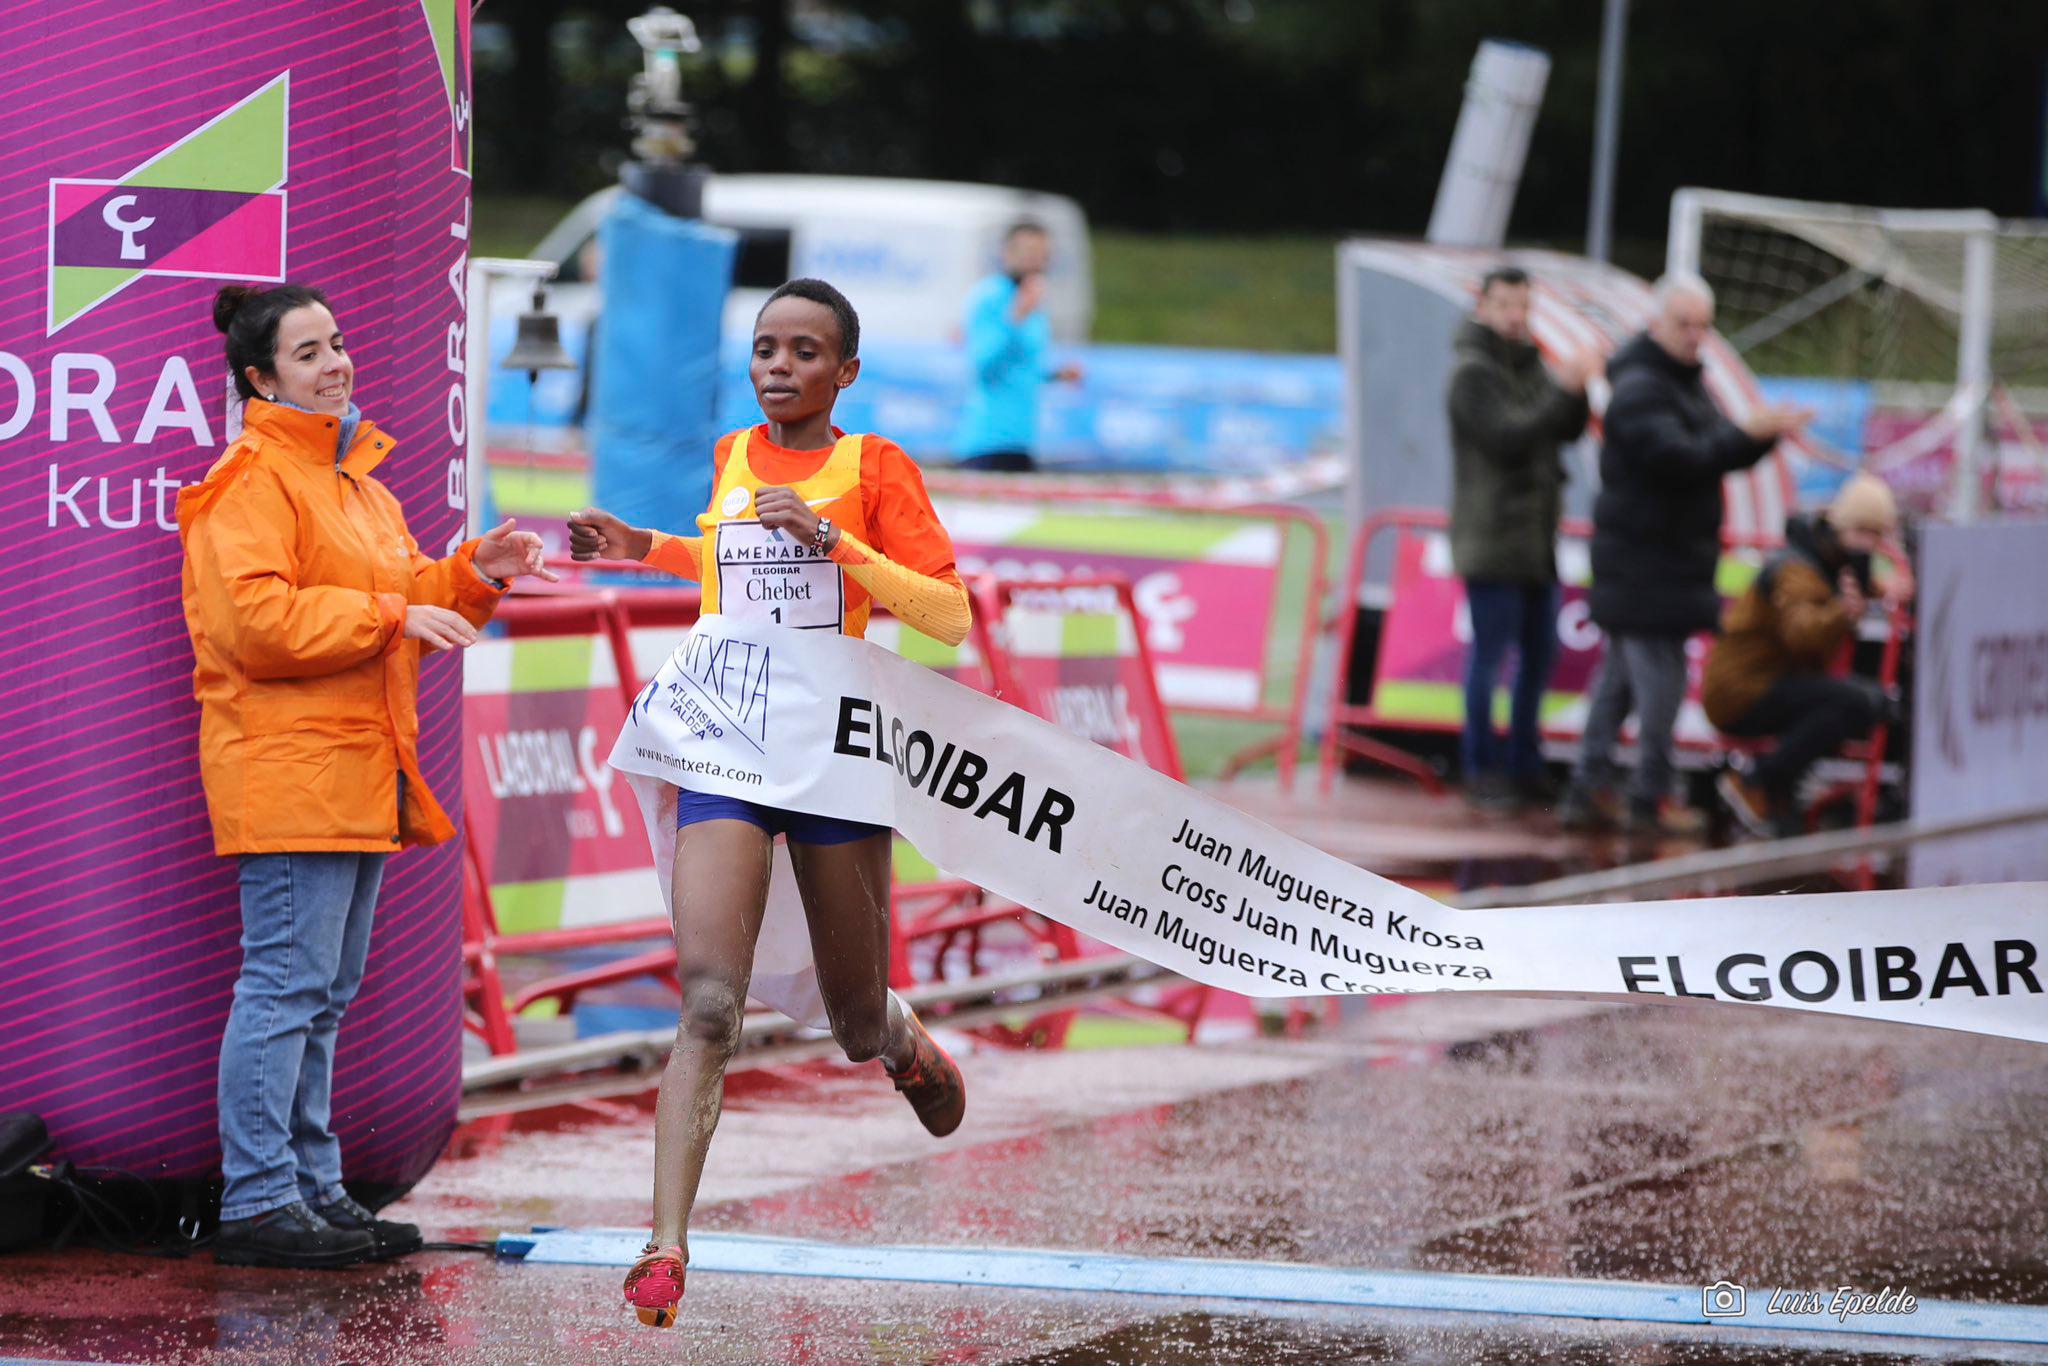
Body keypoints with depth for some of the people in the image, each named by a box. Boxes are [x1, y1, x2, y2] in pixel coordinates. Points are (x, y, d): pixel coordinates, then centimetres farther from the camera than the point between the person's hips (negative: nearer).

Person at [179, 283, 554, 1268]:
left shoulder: (354, 478, 21)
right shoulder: (253, 481, -10)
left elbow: (402, 603, 27)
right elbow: (255, 619, -21)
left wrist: (471, 576, 9)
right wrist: (392, 615, -18)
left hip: (359, 776, 10)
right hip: (286, 772, -10)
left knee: (324, 993, 13)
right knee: (287, 984, -11)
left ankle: (311, 1187, 18)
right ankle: (257, 1200, -10)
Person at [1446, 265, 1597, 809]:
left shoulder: (1531, 366, 13)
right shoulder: (1473, 373, -11)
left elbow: (1568, 431, 4)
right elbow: (1505, 439, -22)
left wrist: (1577, 389, -15)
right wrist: (1563, 392, -26)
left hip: (1536, 541, 8)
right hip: (1491, 539, -8)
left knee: (1540, 652, 11)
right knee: (1490, 653, -4)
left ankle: (1524, 764, 21)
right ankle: (1482, 770, 2)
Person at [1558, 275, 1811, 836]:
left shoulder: (1685, 383, 17)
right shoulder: (1639, 389, -16)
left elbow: (1715, 453, 17)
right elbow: (1677, 459, -28)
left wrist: (1766, 433, -2)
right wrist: (1745, 433, -27)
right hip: (1646, 563, -10)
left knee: (1619, 678, 12)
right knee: (1660, 678, -7)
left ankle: (1588, 792, 16)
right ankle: (1650, 799, -1)